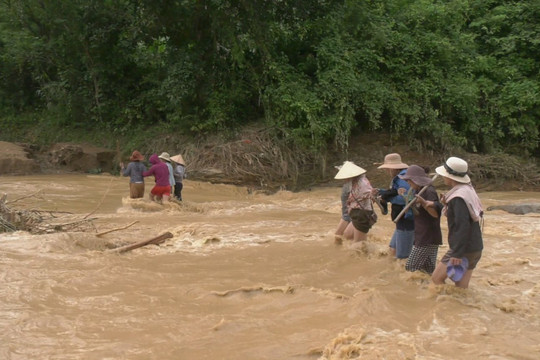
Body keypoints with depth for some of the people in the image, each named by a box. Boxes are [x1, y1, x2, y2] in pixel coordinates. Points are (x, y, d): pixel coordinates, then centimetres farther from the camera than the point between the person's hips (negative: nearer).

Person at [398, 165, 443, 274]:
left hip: (428, 239, -10)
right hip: (421, 237, 10)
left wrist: (424, 203, -39)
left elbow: (436, 213, -25)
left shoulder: (429, 191, -17)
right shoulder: (419, 190, 12)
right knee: (429, 271, 10)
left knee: (411, 268, -9)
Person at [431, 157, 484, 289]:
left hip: (464, 249, -9)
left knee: (437, 278, 1)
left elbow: (463, 226, -26)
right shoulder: (468, 190, 11)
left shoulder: (459, 197, -20)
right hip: (475, 248, 9)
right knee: (461, 287, 12)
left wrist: (458, 254, -26)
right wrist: (447, 205, 7)